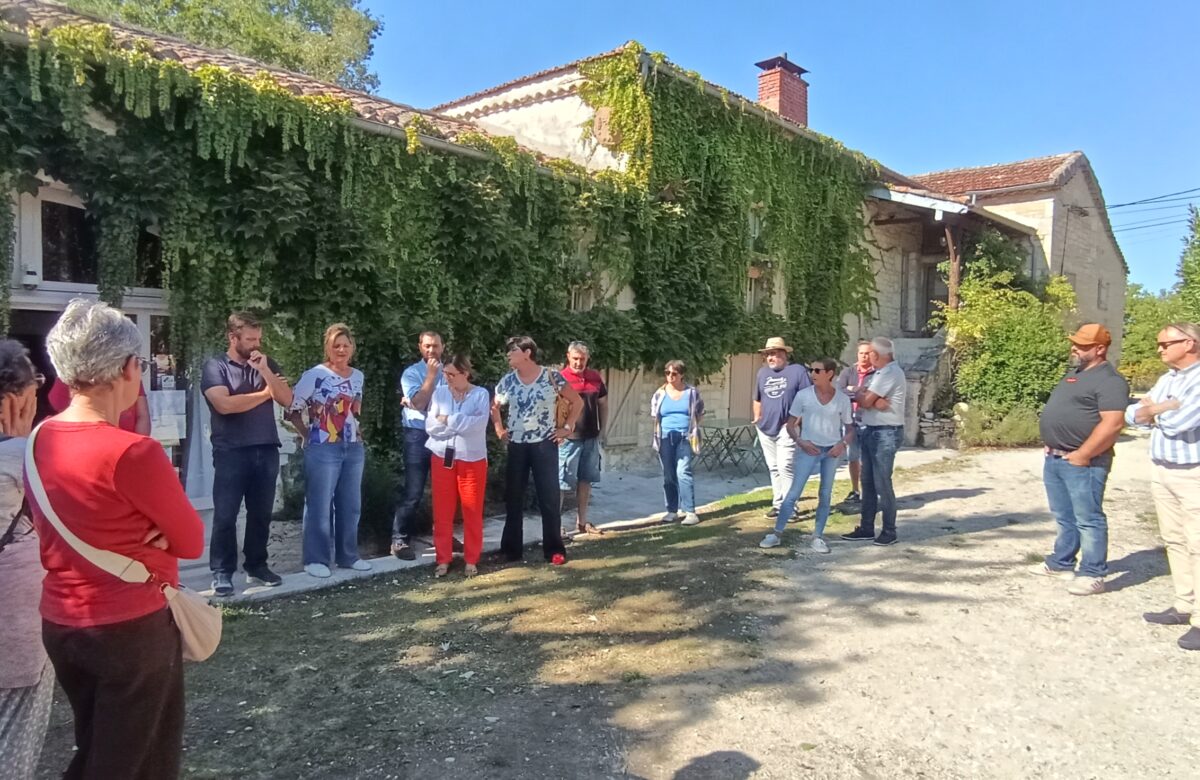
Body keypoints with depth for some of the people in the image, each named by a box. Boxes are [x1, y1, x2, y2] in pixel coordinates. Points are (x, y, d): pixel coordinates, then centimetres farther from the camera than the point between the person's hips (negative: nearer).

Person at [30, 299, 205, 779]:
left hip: (59, 623, 7)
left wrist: (132, 536, -2)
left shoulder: (39, 442, -1)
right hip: (132, 628, -7)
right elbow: (192, 541, -15)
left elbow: (63, 531, 10)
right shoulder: (132, 453, -25)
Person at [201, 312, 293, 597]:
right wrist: (264, 393, -4)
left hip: (267, 450, 4)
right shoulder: (215, 366, -1)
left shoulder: (268, 364, 12)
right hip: (231, 452, -4)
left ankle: (256, 566, 20)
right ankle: (222, 572, 7)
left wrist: (264, 371, -10)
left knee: (261, 513, 9)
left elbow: (287, 400, 2)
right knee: (225, 515, -1)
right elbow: (224, 404, -16)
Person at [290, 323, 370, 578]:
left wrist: (355, 433, 11)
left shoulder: (358, 376, 9)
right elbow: (292, 407, -10)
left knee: (351, 505, 11)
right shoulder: (314, 375, -9)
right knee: (319, 505, 0)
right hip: (323, 449, -6)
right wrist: (308, 433, -5)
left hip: (354, 448, 6)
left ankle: (348, 556, 23)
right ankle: (316, 559, 9)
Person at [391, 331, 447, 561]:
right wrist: (431, 375, -14)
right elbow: (418, 403, -15)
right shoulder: (411, 373, -2)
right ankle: (400, 540, 3)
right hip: (419, 436, -4)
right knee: (413, 492, -5)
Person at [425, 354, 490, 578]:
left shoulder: (480, 395, -4)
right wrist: (462, 424, -13)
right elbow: (431, 425, -4)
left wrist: (448, 420, -12)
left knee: (472, 511, 5)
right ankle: (443, 560, 18)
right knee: (442, 511, 6)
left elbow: (478, 424, -18)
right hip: (442, 458, 2)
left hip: (472, 459, -2)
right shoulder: (439, 393, 3)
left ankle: (471, 560, 18)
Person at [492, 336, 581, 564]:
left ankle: (554, 549, 10)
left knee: (550, 497, 1)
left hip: (545, 444, -3)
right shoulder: (507, 381, 3)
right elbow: (494, 406, 19)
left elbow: (577, 402, 0)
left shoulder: (552, 377, -7)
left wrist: (567, 427, -4)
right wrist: (499, 429, 8)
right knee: (513, 498, 8)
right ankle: (512, 549, 18)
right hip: (516, 446, 3)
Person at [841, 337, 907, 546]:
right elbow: (866, 400, 3)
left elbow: (864, 401, -18)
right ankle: (866, 528, 18)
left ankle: (889, 532, 5)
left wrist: (860, 394, 3)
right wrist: (876, 402, -16)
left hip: (886, 433, -10)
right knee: (868, 482, 11)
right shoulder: (880, 372, 16)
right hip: (871, 431, 10)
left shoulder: (890, 373, -15)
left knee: (882, 483, -5)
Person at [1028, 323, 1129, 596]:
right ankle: (1061, 563, 28)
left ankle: (1093, 575, 4)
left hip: (1081, 463, -9)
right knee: (1064, 517, 18)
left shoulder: (1109, 381, -13)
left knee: (1088, 519, -3)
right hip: (1054, 459, 9)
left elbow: (1113, 423, -23)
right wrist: (1051, 445, 17)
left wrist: (1082, 455, -21)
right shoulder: (1074, 373, 17)